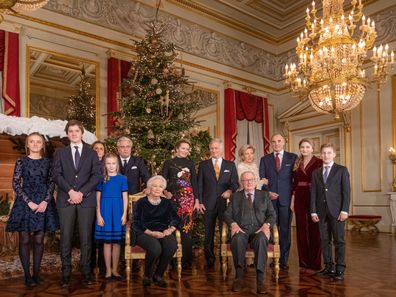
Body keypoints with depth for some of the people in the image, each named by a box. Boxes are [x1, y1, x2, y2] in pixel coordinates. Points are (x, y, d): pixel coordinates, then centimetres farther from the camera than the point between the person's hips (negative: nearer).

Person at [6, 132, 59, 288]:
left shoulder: (47, 162, 6)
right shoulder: (21, 161, 1)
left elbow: (51, 183, 4)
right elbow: (15, 184, -4)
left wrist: (45, 201, -10)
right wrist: (29, 202, -12)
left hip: (43, 203, 2)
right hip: (25, 202, -1)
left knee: (39, 240, 5)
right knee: (25, 240, 1)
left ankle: (36, 274, 14)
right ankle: (27, 276, 9)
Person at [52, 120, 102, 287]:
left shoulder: (92, 153, 12)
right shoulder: (60, 153, 14)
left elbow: (97, 175, 1)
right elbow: (56, 175, 2)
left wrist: (82, 192, -10)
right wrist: (70, 191, -12)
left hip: (86, 200, 0)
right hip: (66, 200, 1)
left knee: (86, 237, 2)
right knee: (65, 238, 1)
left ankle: (85, 271, 11)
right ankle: (66, 272, 11)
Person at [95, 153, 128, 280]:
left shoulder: (122, 179, 3)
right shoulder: (101, 179, 3)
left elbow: (125, 198, 4)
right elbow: (98, 198, 3)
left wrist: (124, 214, -2)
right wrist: (98, 215, -4)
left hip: (118, 212, 1)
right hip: (105, 211, 0)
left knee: (116, 242, 6)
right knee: (107, 242, 3)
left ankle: (115, 270, 17)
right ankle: (108, 270, 14)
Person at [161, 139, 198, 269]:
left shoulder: (190, 163, 12)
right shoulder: (168, 163, 10)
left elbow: (194, 182, 11)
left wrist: (196, 199, 5)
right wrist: (166, 191, -12)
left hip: (188, 197, 0)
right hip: (172, 197, 0)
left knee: (186, 227, -5)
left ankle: (186, 260, 3)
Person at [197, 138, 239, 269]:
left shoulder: (230, 165, 8)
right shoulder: (203, 165, 8)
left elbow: (235, 183, 6)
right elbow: (199, 184, 6)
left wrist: (230, 190, -15)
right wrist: (199, 202, -1)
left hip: (225, 203, 0)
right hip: (208, 204, 1)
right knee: (208, 234, 7)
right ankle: (210, 260, 19)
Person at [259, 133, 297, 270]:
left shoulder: (293, 157, 8)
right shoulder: (265, 159, 12)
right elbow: (261, 179, 8)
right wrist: (268, 192, -5)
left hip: (286, 198, -1)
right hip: (270, 198, 1)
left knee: (285, 229, 2)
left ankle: (284, 260, 11)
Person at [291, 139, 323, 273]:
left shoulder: (319, 162, -3)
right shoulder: (297, 164, 12)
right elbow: (294, 183, 13)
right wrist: (292, 200, 9)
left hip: (314, 198, -5)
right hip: (299, 198, 5)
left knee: (314, 230, 1)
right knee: (301, 230, 8)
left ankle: (314, 264, 12)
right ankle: (303, 262, 19)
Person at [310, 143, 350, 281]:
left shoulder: (342, 170, 3)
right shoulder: (316, 173, 12)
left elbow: (346, 191, -2)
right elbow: (313, 193, 9)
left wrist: (344, 210, -10)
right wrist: (313, 211, 2)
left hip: (337, 211, -3)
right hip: (322, 211, 3)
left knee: (339, 241, 0)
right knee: (325, 241, 8)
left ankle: (340, 270, 6)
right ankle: (328, 267, 17)